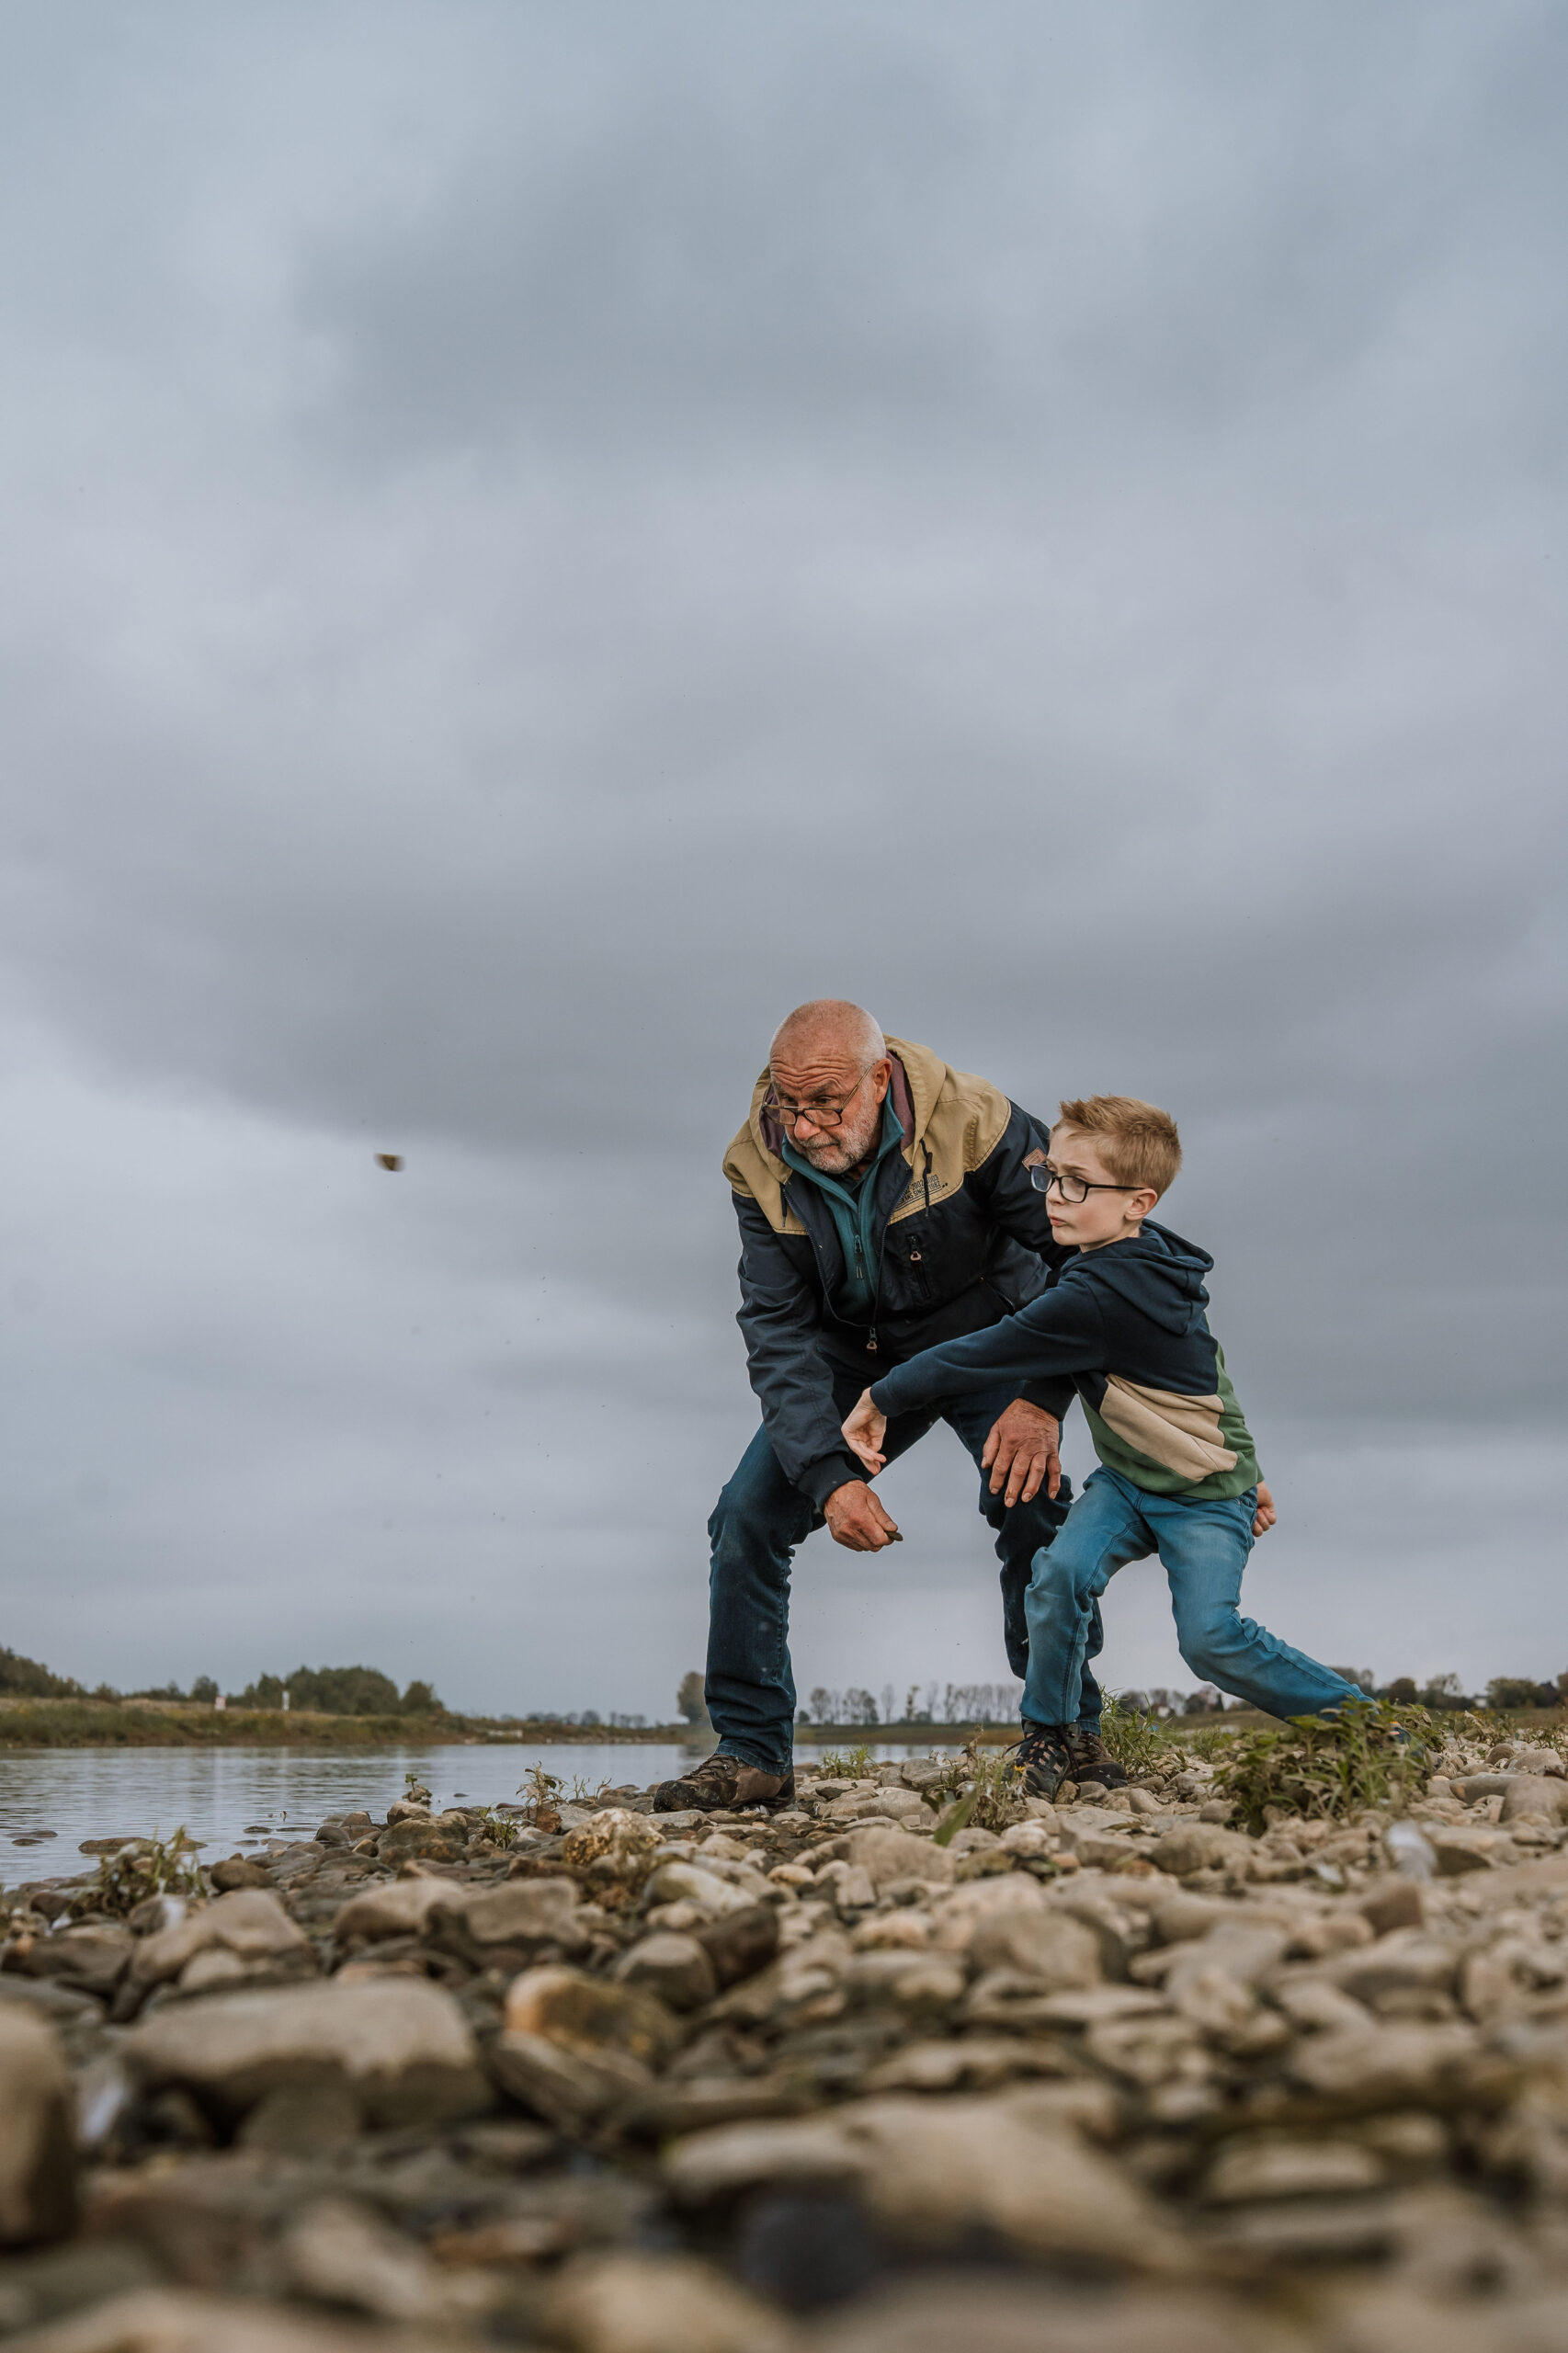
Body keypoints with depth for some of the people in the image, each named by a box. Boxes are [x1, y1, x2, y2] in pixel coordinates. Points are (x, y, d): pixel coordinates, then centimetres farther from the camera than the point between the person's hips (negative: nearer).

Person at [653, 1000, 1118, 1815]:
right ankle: (751, 1753, 3)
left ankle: (1066, 1729, -4)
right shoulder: (760, 1167, -21)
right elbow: (779, 1330, -20)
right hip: (856, 1355, 3)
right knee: (747, 1517, -10)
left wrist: (1042, 1399, -30)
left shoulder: (977, 1127, -29)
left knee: (1030, 1500, -25)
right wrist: (829, 1477, -32)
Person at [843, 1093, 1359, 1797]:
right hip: (1127, 1479, 8)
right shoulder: (1143, 1264, -1)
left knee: (1210, 1639, -19)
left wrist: (882, 1397, -18)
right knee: (1061, 1571, -16)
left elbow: (988, 1354, -28)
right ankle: (1047, 1734, 0)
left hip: (1206, 1497, -8)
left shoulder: (1100, 1295, -32)